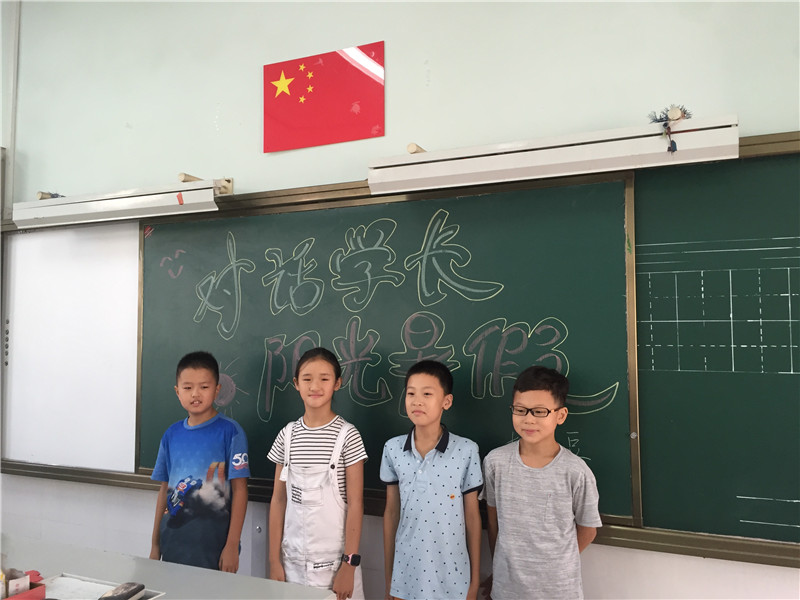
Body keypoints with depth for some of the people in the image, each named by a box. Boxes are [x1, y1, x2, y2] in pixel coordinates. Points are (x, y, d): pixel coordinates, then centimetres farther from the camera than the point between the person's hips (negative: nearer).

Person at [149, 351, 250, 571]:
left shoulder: (230, 432, -10)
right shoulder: (172, 435, 4)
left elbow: (240, 489, -10)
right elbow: (165, 489, 10)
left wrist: (232, 546, -12)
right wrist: (155, 545, 13)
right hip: (173, 544, 4)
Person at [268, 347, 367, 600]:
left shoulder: (347, 435, -10)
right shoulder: (287, 435, 0)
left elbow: (355, 504, -9)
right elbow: (278, 499, 4)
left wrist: (349, 564, -10)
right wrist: (275, 560, 3)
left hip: (334, 559, -3)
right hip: (292, 559, 3)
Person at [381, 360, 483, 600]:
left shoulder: (467, 451, -12)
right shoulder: (392, 449, -6)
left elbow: (472, 516, -4)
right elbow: (391, 512, 3)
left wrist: (475, 580, 1)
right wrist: (388, 575, 7)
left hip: (452, 576, -2)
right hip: (406, 574, 2)